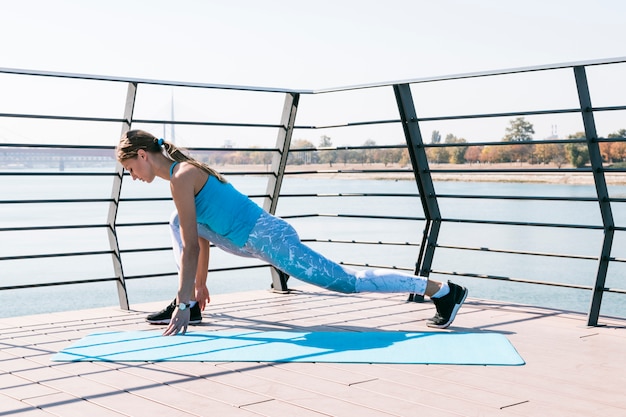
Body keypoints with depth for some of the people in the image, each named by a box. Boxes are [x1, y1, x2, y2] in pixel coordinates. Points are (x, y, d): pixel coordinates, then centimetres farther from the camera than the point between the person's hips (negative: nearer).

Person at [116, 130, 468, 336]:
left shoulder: (181, 177, -14)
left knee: (347, 281, -5)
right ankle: (191, 305, 11)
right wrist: (199, 285, 29)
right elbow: (202, 235, 24)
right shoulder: (185, 170, 16)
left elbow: (191, 247, -17)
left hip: (267, 237, -10)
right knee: (179, 222, 13)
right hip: (256, 236, 10)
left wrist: (184, 304, -13)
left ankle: (442, 289, 1)